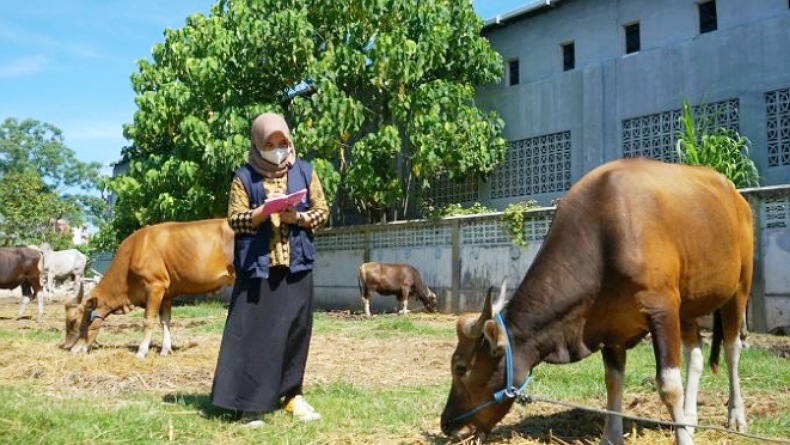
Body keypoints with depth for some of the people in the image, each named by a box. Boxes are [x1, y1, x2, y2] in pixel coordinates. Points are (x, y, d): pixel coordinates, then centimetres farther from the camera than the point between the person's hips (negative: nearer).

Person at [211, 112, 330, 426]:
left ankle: (290, 394, 18)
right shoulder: (244, 176, 4)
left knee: (295, 329, 5)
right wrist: (264, 211, -18)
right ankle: (250, 401, 1)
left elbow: (322, 211, 7)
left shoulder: (304, 171, 9)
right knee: (253, 330, -4)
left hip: (295, 264, 2)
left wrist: (298, 217, -12)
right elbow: (234, 219, -1)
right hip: (257, 265, -2)